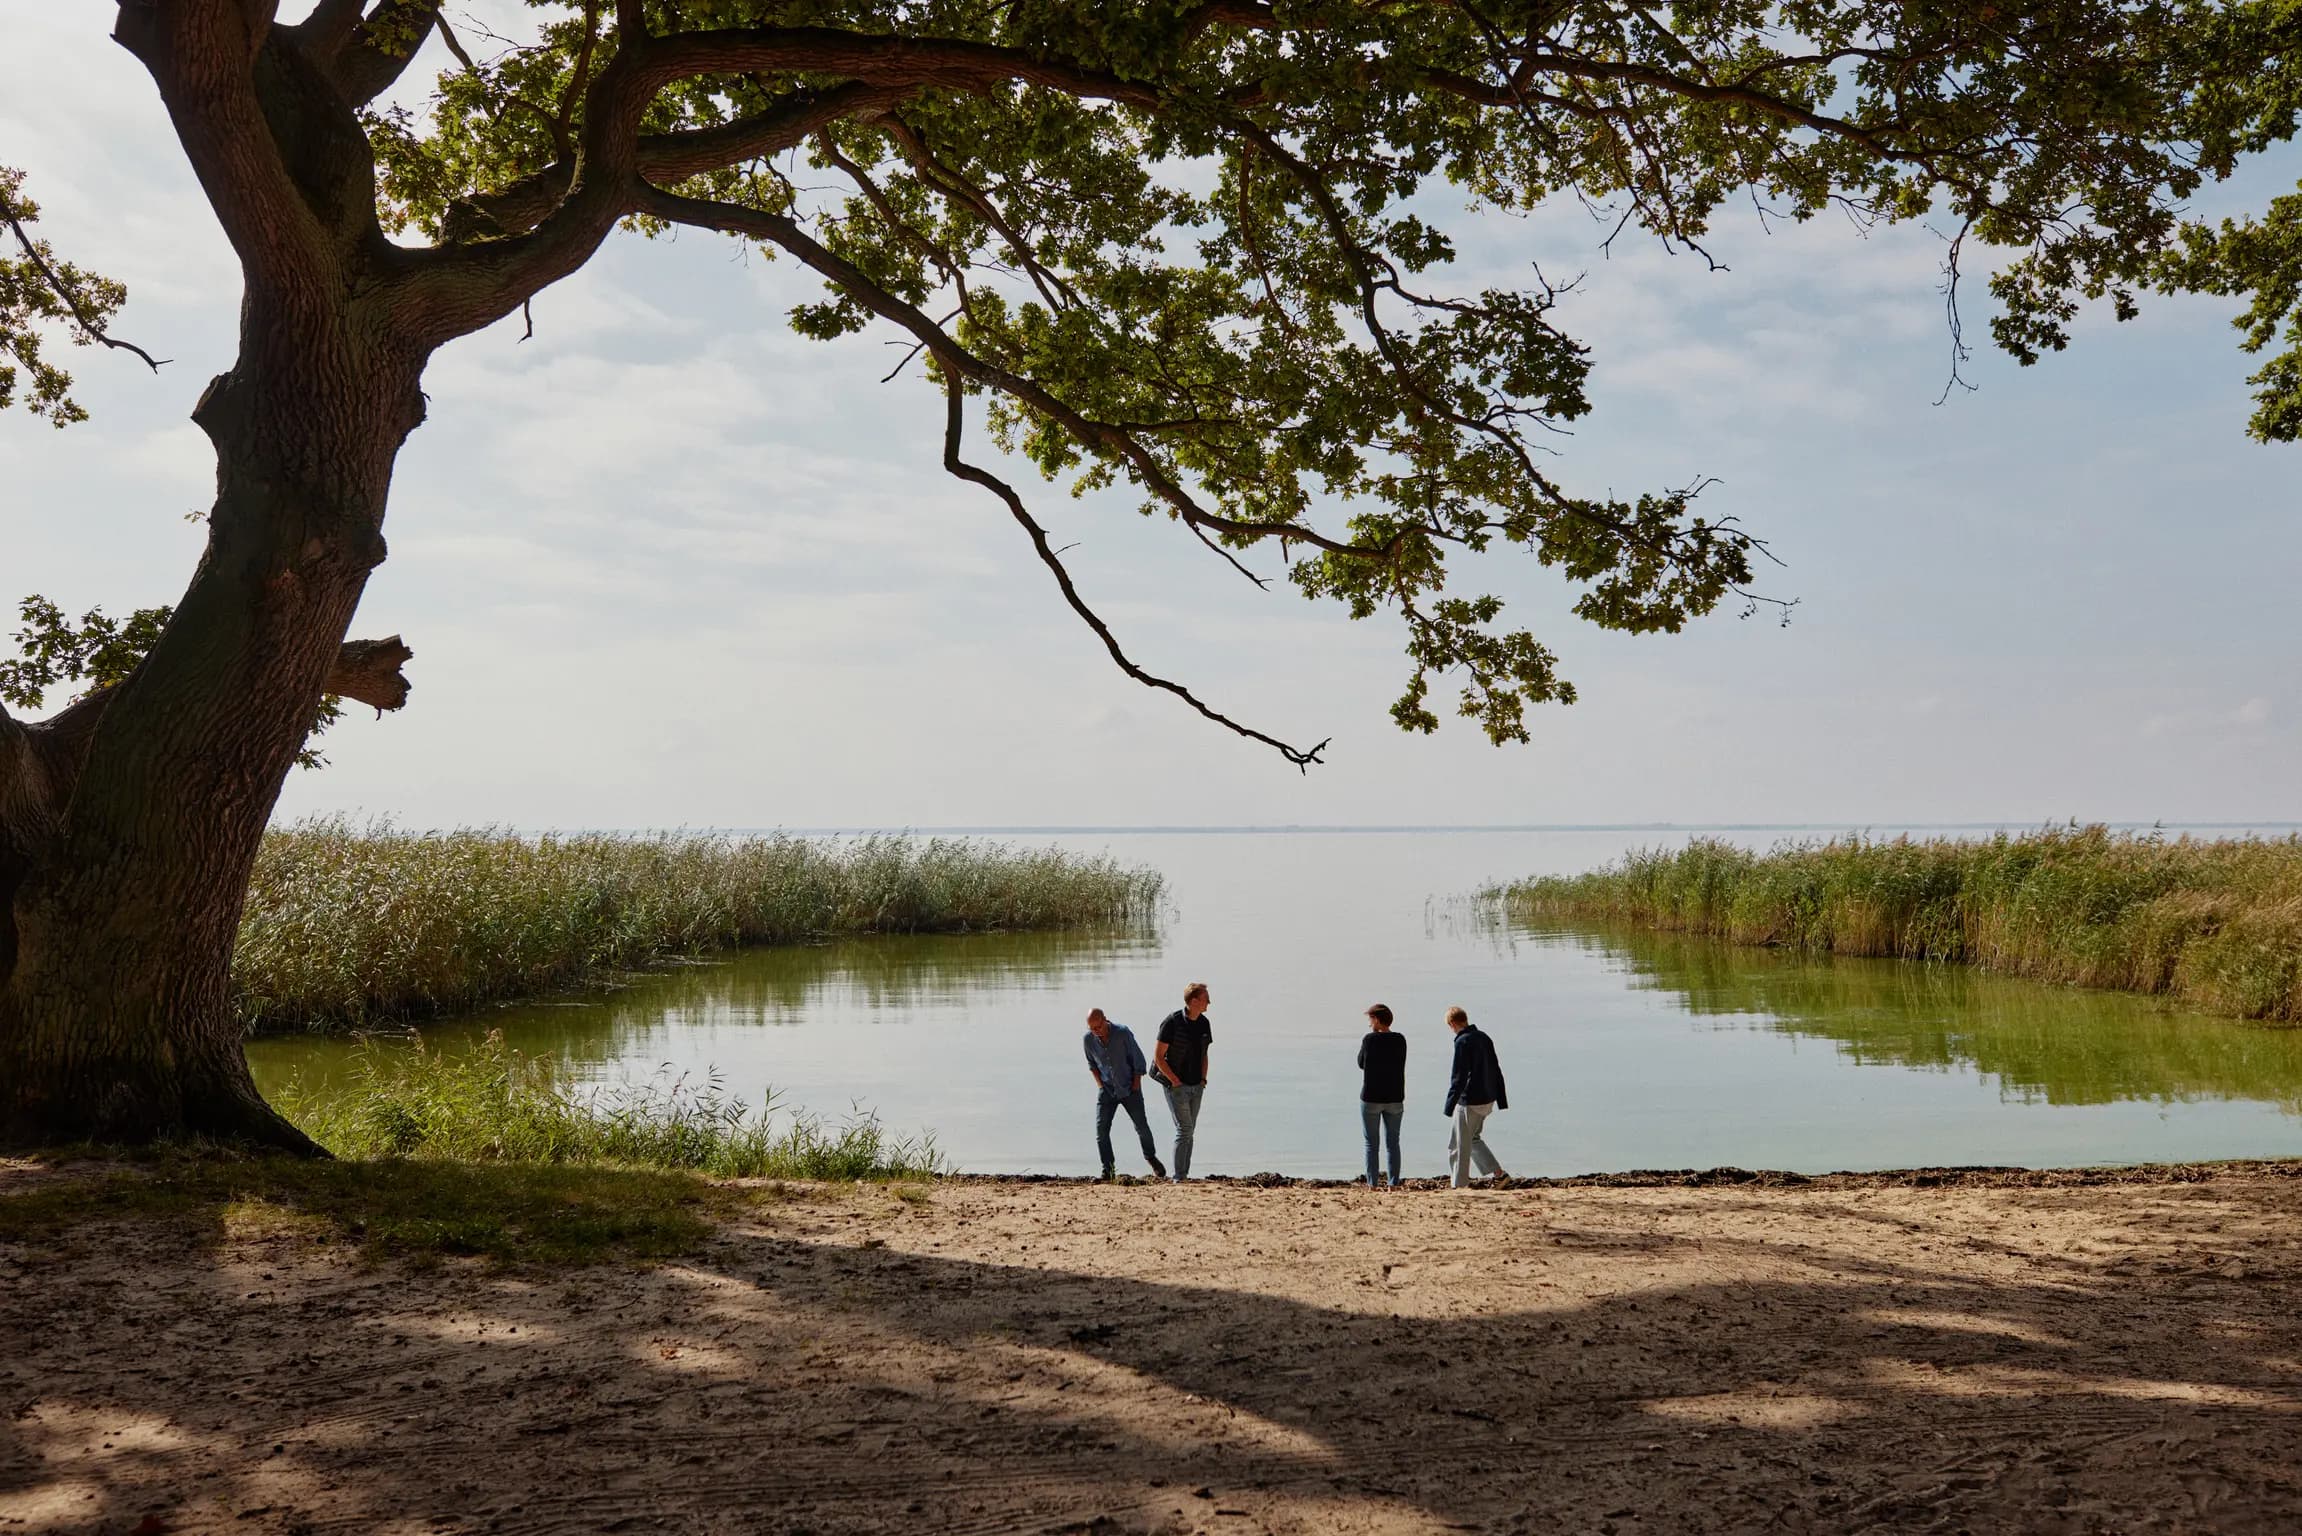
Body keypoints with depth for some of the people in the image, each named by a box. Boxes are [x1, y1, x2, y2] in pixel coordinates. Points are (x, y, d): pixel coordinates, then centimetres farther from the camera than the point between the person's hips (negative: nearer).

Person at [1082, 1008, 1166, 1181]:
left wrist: (1136, 1085, -7)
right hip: (1107, 1090, 2)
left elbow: (1138, 1059, -8)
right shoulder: (1089, 1039, -9)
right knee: (1101, 1128, -10)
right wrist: (1099, 1083, 3)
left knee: (1142, 1127, 2)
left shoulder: (1123, 1033, -18)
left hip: (1129, 1088, -2)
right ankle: (1108, 1170, -2)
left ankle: (1151, 1157, 30)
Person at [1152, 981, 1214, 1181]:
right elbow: (1158, 1056, -12)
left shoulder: (1204, 1023, 6)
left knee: (1190, 1132, 10)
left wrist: (1203, 1079, 8)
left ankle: (1184, 1175, 17)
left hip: (1197, 1087, 7)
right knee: (1184, 1129, -11)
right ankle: (1178, 1177, -6)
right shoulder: (1173, 1022, -15)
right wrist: (1175, 1081, -15)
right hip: (1176, 1086, -7)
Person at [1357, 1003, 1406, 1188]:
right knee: (1393, 1142, 10)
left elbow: (1361, 1064, 2)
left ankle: (1373, 1184, 2)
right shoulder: (1400, 1040, 0)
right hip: (1395, 1098, 3)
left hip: (1371, 1098, -3)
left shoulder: (1369, 1039, -10)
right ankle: (1393, 1184, 7)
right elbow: (1398, 1065, 12)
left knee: (1371, 1143, 5)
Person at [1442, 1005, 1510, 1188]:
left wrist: (1449, 1106, -18)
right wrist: (1502, 1100, 20)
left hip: (1469, 1101, -8)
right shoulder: (1484, 1037, 9)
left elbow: (1458, 1077, -20)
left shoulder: (1463, 1042, -17)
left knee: (1460, 1146, 2)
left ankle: (1459, 1186, 7)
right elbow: (1496, 1071, 14)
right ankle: (1499, 1173, 14)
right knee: (1473, 1139, 22)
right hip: (1487, 1100, 8)